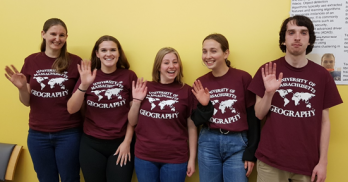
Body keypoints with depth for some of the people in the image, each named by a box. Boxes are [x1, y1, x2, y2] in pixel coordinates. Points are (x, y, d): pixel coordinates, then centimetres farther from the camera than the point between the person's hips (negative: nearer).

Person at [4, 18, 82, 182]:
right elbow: (27, 102, 4)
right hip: (38, 134, 3)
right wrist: (22, 88, -13)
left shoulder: (75, 61, -6)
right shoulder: (31, 61, 2)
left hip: (69, 133, -2)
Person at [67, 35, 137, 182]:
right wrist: (84, 85, -20)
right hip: (91, 144, 2)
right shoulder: (87, 75, 1)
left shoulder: (129, 76, -5)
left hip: (120, 143, -2)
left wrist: (127, 142, -4)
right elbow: (71, 109, -7)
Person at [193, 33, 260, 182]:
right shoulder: (200, 82, 2)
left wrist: (251, 153, -3)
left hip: (237, 143, -3)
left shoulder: (243, 78, -9)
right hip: (208, 143, 3)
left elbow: (253, 117, -4)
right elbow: (196, 121, 4)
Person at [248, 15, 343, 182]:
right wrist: (269, 92, -17)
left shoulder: (322, 75, -1)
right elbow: (259, 115, 0)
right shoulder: (268, 71, -3)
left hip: (307, 163, 1)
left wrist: (323, 162, 0)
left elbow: (324, 121, 3)